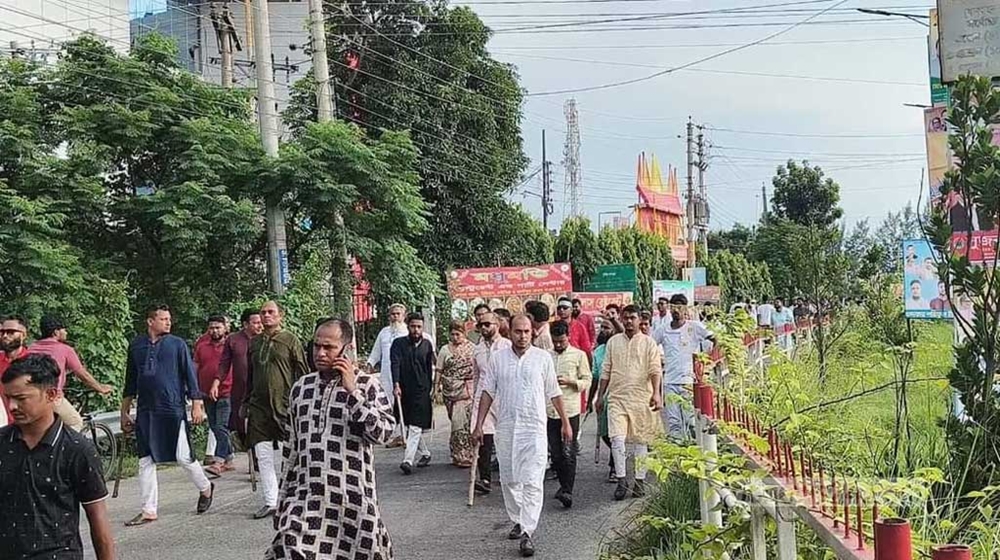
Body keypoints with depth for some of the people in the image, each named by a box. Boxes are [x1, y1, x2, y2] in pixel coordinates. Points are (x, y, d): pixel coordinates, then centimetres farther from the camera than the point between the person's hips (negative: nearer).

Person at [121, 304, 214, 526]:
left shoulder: (177, 344, -1)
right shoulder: (136, 346, 8)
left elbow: (190, 375, 1)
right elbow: (130, 381, 16)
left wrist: (197, 404, -5)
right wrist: (125, 411, 16)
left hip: (173, 410, -3)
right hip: (145, 412, 3)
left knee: (183, 457, -2)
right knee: (146, 462, 4)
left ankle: (205, 489, 24)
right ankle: (148, 511, 12)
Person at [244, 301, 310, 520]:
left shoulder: (290, 341, -1)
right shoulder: (254, 342, 14)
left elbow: (302, 373, -1)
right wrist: (246, 403, 18)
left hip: (284, 404, -5)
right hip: (259, 406, 5)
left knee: (284, 456, -1)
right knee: (263, 456, 2)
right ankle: (269, 502, 7)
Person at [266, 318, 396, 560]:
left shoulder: (367, 384, -3)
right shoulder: (301, 387, 10)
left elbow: (384, 432, -16)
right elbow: (291, 450, 16)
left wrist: (352, 392, -17)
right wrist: (285, 499, 16)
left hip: (353, 497, -3)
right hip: (306, 497, 3)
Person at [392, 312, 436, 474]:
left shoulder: (427, 344, 7)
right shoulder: (399, 343, 1)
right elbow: (395, 364, -11)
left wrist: (431, 388, 14)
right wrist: (396, 385, -23)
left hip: (421, 391, -1)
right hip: (404, 391, 1)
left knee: (415, 427, -11)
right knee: (411, 426, 12)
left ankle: (408, 460, -16)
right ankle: (425, 453, 30)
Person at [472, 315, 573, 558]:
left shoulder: (543, 357, 2)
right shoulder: (497, 358, 6)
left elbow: (554, 393, 8)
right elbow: (488, 393, 7)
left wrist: (565, 422, 10)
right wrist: (479, 425, 4)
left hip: (534, 428, -3)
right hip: (505, 427, 3)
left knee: (532, 482, -10)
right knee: (509, 479, 11)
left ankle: (527, 533, -11)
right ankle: (517, 522, 28)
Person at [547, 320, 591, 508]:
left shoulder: (579, 355, 3)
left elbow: (587, 380, 2)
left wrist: (569, 381, -13)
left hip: (570, 410, -3)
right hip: (550, 410, 3)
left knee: (568, 453, -7)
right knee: (555, 452, 7)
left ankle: (567, 491, -9)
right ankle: (564, 485, 21)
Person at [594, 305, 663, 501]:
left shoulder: (648, 343, 3)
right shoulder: (613, 342, 11)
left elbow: (655, 370, -6)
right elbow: (606, 370, 13)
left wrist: (656, 393, -20)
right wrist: (600, 396, 11)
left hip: (641, 398, -1)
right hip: (617, 397, 1)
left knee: (640, 440, 5)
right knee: (617, 439, -10)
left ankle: (640, 480, 15)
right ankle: (621, 479, -2)